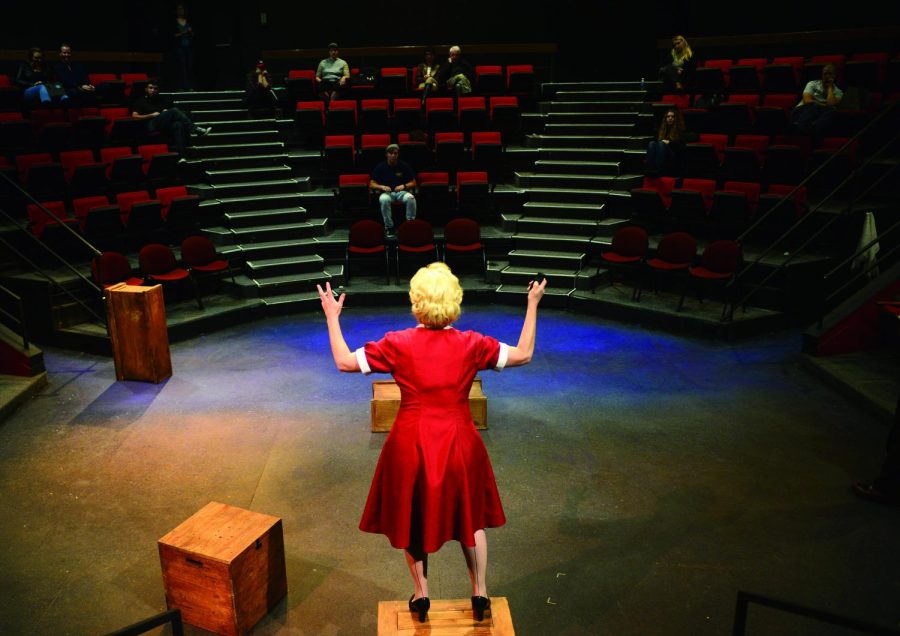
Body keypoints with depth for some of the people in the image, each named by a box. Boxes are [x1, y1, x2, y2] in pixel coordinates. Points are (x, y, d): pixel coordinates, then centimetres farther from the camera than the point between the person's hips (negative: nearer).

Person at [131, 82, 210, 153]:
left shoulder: (161, 99, 29)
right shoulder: (141, 102, 17)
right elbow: (134, 116, 4)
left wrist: (167, 113, 1)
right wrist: (152, 115, -4)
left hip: (166, 126, 4)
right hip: (152, 125, -4)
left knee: (178, 125, -35)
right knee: (174, 111, -27)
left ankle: (181, 155, -50)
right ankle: (195, 129, -33)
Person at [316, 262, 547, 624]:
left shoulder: (398, 344, -14)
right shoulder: (472, 344, -11)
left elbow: (344, 362, -7)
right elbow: (523, 355, 0)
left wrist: (332, 317, 5)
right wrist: (533, 305, 9)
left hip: (411, 445, -1)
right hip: (459, 445, 1)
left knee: (412, 517, 22)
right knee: (470, 516, 22)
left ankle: (421, 594, 33)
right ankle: (480, 593, 31)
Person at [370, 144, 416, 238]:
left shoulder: (404, 166, 2)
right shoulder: (380, 167, 1)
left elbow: (413, 183, 5)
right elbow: (372, 184, 1)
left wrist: (404, 186, -16)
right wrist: (382, 187, -19)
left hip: (401, 192, 1)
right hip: (387, 192, 0)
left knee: (410, 198, -33)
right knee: (384, 200, -37)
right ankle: (389, 227, -23)